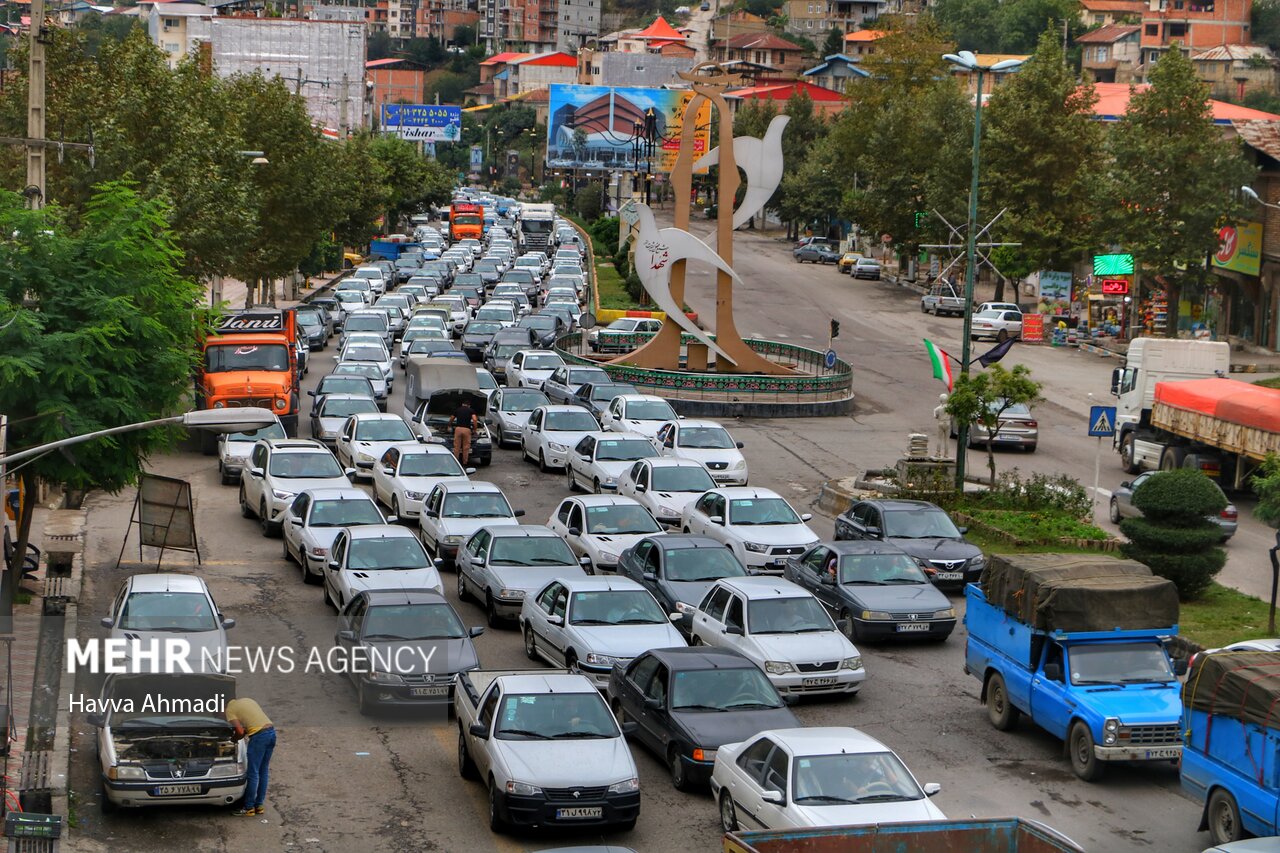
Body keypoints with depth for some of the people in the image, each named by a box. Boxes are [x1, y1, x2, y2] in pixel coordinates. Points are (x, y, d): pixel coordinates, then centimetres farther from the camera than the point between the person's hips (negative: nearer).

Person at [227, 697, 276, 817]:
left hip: (259, 735, -8)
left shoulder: (230, 710, 1)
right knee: (263, 772, 16)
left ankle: (249, 807, 8)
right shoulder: (247, 700, 24)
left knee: (252, 774, 2)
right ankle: (259, 805, 23)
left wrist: (234, 739, 11)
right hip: (272, 731, 8)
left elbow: (240, 731, -9)